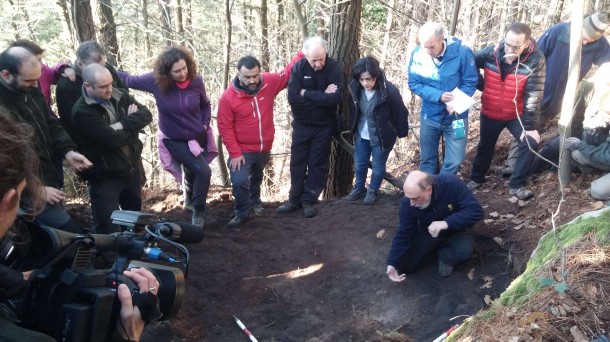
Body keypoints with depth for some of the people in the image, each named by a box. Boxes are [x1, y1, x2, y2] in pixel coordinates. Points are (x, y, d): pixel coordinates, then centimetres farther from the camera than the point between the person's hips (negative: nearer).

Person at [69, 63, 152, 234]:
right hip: (105, 177, -6)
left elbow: (146, 115, -9)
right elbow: (111, 139, -28)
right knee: (107, 231, -3)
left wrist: (121, 124, -22)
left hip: (132, 169, 6)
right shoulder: (82, 111, -20)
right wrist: (132, 125, -12)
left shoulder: (119, 95, 1)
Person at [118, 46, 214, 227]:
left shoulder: (196, 81, -15)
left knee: (192, 171, 23)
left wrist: (205, 124, -8)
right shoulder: (156, 81, -22)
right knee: (203, 172, -17)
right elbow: (129, 80, -8)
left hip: (198, 136, 3)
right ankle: (198, 212, 7)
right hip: (175, 140, -3)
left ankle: (190, 198, 57)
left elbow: (205, 105, 2)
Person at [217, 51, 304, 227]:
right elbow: (225, 128, -16)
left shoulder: (269, 82, -12)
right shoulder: (228, 97, -21)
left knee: (257, 178, 24)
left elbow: (287, 74, 8)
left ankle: (255, 201, 50)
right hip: (242, 151, -4)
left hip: (264, 148, 4)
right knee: (240, 182, -13)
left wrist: (301, 55, 4)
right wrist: (235, 153, -17)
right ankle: (242, 212, 12)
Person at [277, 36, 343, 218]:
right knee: (297, 163, 9)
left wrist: (307, 94, -24)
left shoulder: (333, 68, -15)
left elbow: (336, 98, -27)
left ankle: (309, 201, 19)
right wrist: (321, 97, -24)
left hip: (324, 126, -1)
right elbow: (293, 98, -23)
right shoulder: (298, 68, -13)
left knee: (318, 164, 6)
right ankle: (295, 199, 23)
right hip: (301, 124, 1)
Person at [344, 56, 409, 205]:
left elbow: (401, 113, -15)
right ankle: (359, 189, 37)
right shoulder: (356, 88, -13)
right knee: (359, 164, 16)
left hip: (382, 137, -4)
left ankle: (372, 191, 32)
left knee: (378, 166, 11)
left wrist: (402, 133, -8)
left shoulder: (389, 90, -27)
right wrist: (352, 128, 8)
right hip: (361, 135, 4)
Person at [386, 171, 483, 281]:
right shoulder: (408, 203, -24)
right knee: (404, 265, -8)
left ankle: (446, 257, 3)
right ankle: (437, 247, 17)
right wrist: (393, 263, -22)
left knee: (463, 250, -34)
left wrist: (447, 222, -42)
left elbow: (476, 210, -31)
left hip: (454, 231, -2)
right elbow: (403, 235, -15)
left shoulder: (452, 184, -33)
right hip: (426, 234, 2)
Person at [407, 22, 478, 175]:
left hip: (455, 116, -1)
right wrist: (438, 95, -22)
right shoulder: (417, 54, -14)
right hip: (429, 116, 1)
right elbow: (414, 84, -8)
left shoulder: (462, 52, -19)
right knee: (427, 159, 15)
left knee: (454, 161, 5)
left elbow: (470, 82, -10)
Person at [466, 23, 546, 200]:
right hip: (490, 112, 2)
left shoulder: (535, 60, -23)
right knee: (485, 145, 19)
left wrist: (530, 125, -25)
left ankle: (517, 184, 3)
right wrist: (483, 86, 0)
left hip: (517, 114, -1)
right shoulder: (490, 52, -18)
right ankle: (476, 178, 42)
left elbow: (533, 96, -23)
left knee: (530, 142, -15)